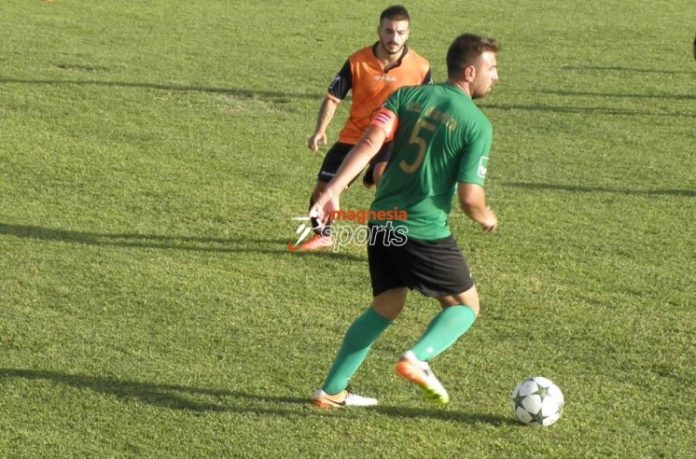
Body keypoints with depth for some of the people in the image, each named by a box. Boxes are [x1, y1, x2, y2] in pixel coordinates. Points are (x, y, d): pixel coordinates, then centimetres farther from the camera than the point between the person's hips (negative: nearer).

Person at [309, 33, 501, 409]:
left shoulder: (407, 95, 5)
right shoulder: (478, 125, -9)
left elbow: (370, 141, -9)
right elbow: (469, 197, -13)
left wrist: (333, 190, -15)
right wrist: (486, 219, 9)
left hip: (381, 223, 6)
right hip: (425, 233, -6)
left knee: (386, 306, 23)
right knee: (466, 306, 15)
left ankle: (332, 391, 22)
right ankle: (418, 358, -11)